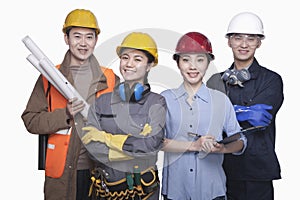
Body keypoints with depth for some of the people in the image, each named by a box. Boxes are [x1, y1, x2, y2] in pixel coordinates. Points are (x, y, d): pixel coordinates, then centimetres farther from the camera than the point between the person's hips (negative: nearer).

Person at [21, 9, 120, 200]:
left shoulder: (111, 79, 5)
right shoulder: (49, 77, 1)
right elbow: (30, 120, -2)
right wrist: (64, 115, -17)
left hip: (101, 170, 1)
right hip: (62, 172, -1)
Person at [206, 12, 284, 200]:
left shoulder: (272, 80, -1)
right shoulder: (217, 80, 8)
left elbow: (259, 121, -15)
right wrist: (244, 112, -17)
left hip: (256, 172, -2)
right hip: (222, 168, 3)